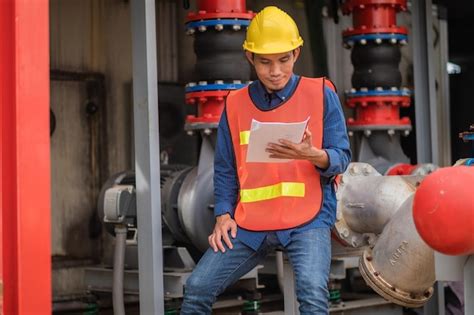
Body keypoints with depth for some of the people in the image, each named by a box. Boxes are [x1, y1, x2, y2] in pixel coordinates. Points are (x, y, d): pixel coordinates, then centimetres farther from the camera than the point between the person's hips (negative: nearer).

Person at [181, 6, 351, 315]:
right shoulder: (236, 103, 9)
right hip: (249, 223, 3)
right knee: (197, 288, -7)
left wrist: (312, 155, -23)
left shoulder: (320, 94, 1)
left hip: (307, 219, -3)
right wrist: (223, 215, -1)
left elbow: (342, 158, -2)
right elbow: (224, 169, 13)